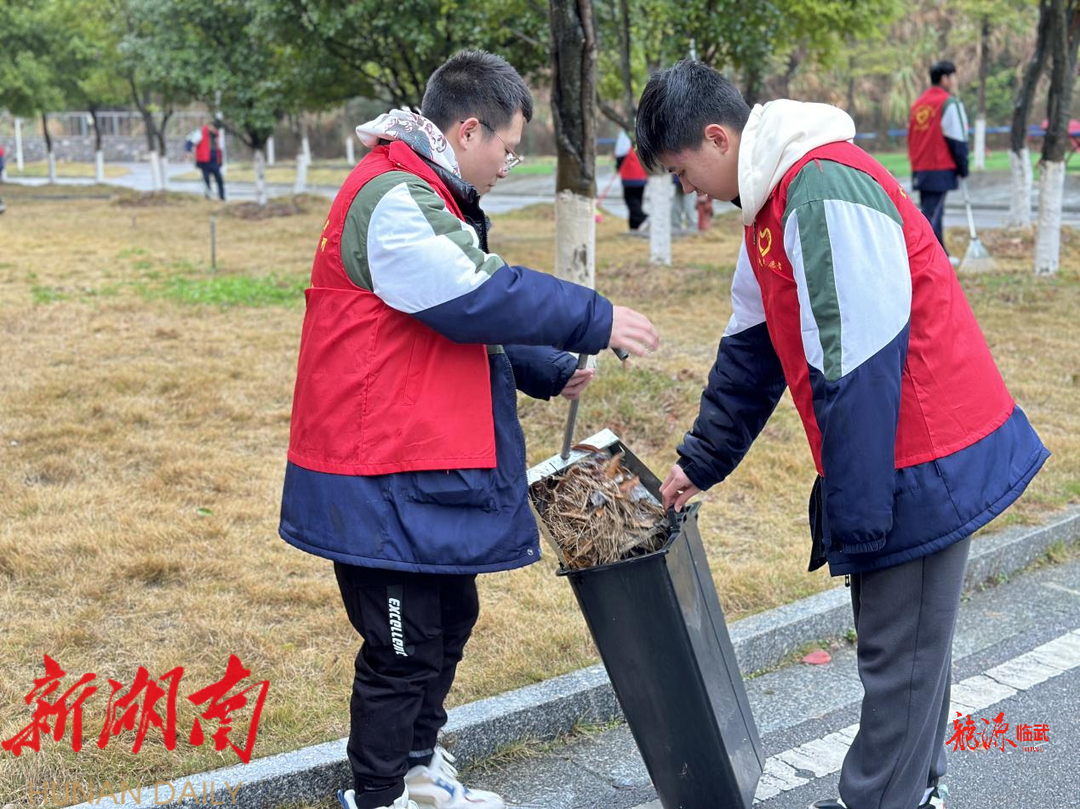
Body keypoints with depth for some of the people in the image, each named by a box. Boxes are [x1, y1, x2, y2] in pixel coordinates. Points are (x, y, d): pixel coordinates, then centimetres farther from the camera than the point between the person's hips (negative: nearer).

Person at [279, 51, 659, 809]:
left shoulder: (428, 199, 16)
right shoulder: (392, 201, -19)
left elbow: (472, 320, 21)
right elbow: (485, 298, -25)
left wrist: (552, 373, 12)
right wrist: (596, 320, -17)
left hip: (433, 470, 11)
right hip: (385, 481, -11)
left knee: (449, 620, 21)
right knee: (403, 651, 1)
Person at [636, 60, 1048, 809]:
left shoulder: (826, 192, -22)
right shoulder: (772, 201, 11)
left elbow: (859, 369, -25)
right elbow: (752, 349, 17)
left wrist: (852, 515, -19)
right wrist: (699, 462, 18)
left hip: (923, 461, -10)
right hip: (902, 458, 10)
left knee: (900, 657, 2)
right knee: (907, 645, 20)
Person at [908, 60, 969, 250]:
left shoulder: (918, 104, 15)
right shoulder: (950, 103, -9)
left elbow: (911, 137, 18)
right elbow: (958, 140, -11)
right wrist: (963, 168, -2)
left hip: (920, 170, 8)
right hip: (941, 170, -8)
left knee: (932, 213, 16)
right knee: (933, 215, -10)